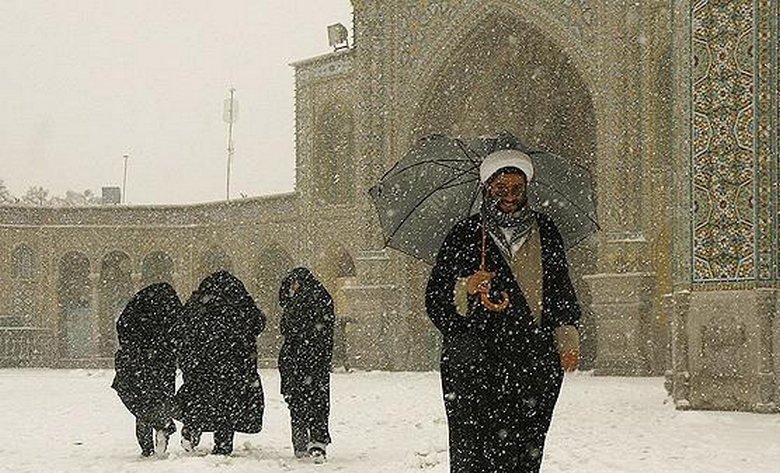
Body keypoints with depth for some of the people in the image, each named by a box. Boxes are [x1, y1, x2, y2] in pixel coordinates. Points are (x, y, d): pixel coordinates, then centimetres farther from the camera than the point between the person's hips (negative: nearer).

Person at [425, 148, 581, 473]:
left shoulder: (545, 232, 14)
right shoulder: (464, 235, 4)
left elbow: (560, 289, 22)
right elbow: (435, 302, 4)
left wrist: (567, 339, 12)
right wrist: (466, 289, -15)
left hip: (535, 364, 3)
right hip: (474, 366, -3)